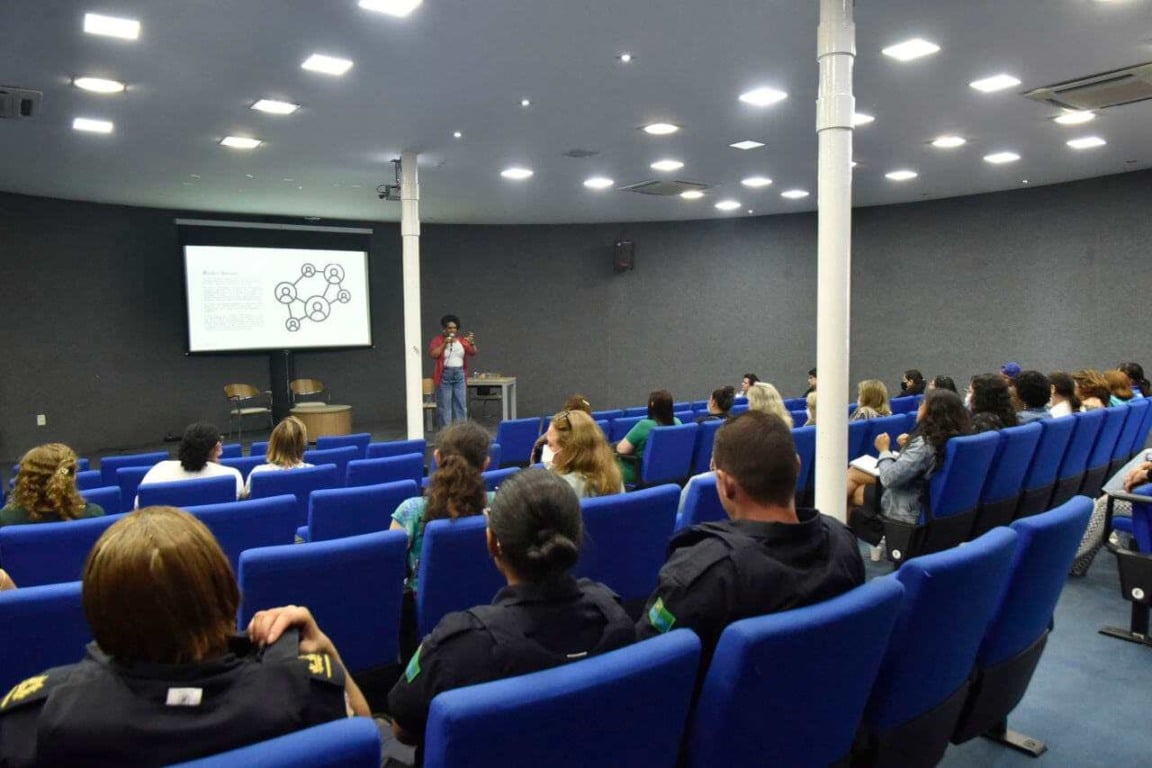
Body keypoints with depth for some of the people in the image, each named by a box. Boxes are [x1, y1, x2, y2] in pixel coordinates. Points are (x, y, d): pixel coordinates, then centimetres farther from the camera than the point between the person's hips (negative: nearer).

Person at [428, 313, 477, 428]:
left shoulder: (462, 340, 7)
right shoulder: (438, 340, -2)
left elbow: (473, 353, 1)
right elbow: (433, 354, -14)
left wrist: (472, 343, -17)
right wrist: (444, 343, -17)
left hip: (460, 375, 4)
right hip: (444, 375, -3)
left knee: (461, 405, 6)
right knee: (444, 406, -1)